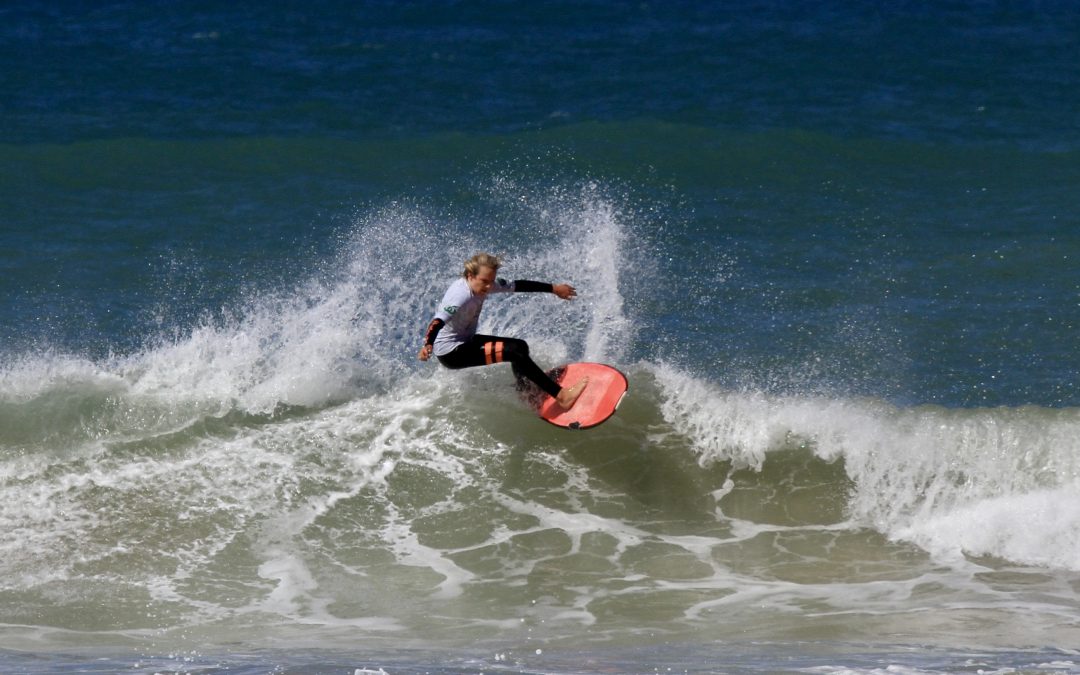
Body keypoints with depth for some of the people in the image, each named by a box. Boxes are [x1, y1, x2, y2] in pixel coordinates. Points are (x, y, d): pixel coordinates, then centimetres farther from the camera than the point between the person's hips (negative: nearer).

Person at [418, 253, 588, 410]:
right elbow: (438, 321, -41)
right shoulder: (461, 296, -29)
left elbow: (517, 286, 6)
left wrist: (553, 288, 13)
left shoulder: (485, 284, -4)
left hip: (465, 341, 10)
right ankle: (561, 397, -22)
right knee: (514, 352, -20)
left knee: (520, 346, 13)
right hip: (451, 353, -10)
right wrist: (428, 345, -60)